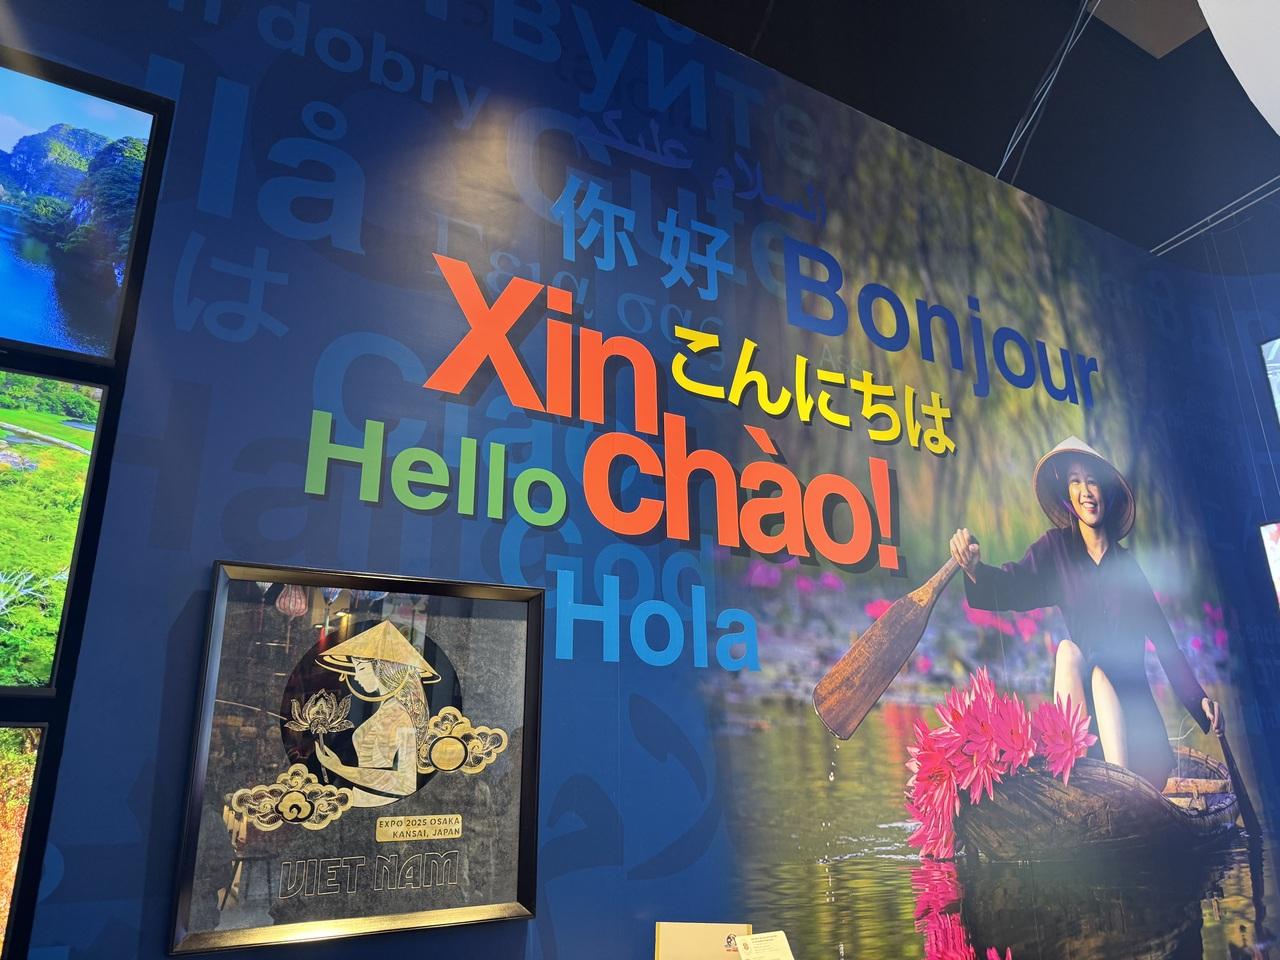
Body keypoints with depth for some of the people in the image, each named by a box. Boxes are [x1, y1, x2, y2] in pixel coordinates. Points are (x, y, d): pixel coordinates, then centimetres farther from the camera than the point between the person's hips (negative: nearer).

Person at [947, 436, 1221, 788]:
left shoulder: (1126, 565, 7)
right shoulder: (1056, 548, 2)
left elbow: (1163, 636, 10)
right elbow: (1014, 586, -17)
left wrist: (1198, 697, 3)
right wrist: (975, 569, -40)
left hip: (1130, 695, 1)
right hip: (1084, 691, -1)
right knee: (1068, 649, -30)